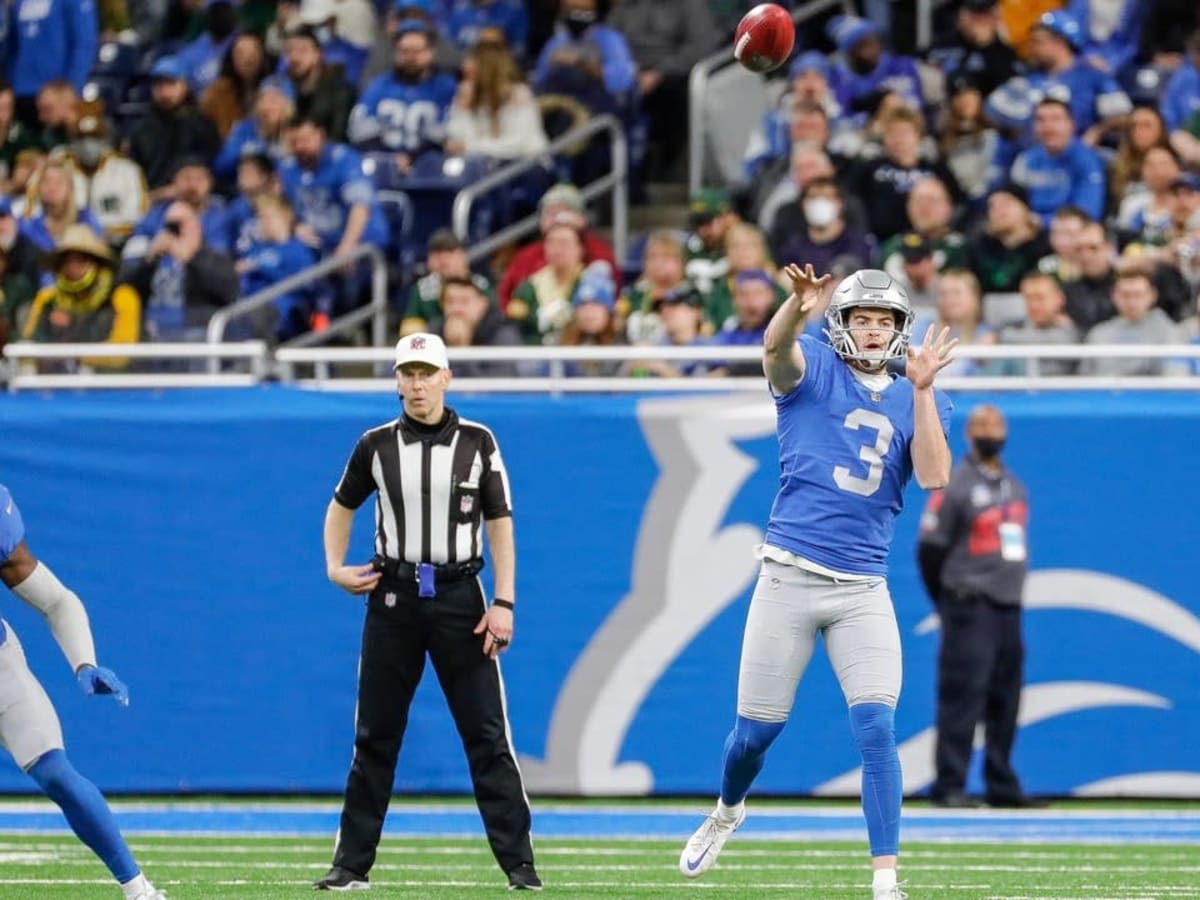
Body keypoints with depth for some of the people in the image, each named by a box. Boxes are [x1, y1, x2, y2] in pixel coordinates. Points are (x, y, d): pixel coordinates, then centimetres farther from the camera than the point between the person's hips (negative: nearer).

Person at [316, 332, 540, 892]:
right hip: (393, 596, 2)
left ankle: (518, 863, -3)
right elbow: (342, 506, 20)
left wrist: (504, 603, -7)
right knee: (375, 737, 5)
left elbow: (500, 523, 1)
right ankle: (351, 864, 9)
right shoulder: (377, 445, 4)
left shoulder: (477, 442, 0)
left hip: (458, 596, -2)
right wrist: (335, 568, 6)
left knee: (487, 735, -4)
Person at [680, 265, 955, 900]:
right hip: (788, 578, -1)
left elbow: (933, 477, -6)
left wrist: (922, 391, -16)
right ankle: (727, 812, 39)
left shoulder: (917, 402, 10)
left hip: (864, 590, 1)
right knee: (756, 729, 7)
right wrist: (798, 305, -43)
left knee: (876, 728, -12)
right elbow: (776, 348, -21)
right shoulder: (813, 370, 3)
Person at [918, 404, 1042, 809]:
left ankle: (1002, 787, 15)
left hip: (1008, 608, 7)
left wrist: (1010, 593, 15)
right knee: (963, 697, -11)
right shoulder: (955, 486, -6)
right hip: (971, 607, -7)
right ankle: (950, 786, -11)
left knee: (1004, 701, 9)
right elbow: (931, 548, -6)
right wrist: (950, 603, -1)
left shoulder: (1014, 486, 16)